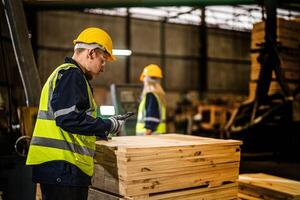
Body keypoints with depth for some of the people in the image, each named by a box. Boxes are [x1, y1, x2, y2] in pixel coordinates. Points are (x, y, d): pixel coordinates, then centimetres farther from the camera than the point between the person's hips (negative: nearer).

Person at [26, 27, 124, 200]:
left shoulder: (62, 72, 23)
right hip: (62, 166, -10)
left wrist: (100, 131, 20)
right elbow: (68, 118, -21)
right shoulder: (71, 74, -10)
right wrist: (108, 126, -10)